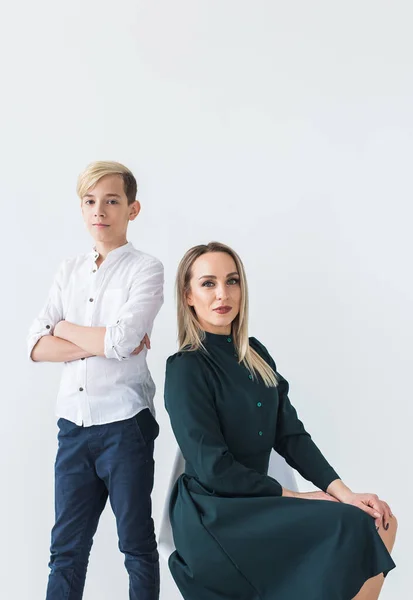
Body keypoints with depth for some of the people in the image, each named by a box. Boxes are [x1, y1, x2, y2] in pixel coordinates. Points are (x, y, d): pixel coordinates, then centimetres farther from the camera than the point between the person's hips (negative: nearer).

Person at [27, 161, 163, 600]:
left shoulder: (146, 269, -4)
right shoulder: (69, 271, 11)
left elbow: (121, 341, -18)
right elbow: (36, 347, 1)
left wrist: (65, 328, -2)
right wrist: (101, 344, -11)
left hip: (124, 425, -4)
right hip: (73, 425, 5)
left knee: (136, 542, 8)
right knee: (66, 547, 11)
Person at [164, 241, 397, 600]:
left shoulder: (255, 354, 10)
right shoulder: (186, 369, -13)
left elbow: (291, 434, 6)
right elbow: (212, 467, -16)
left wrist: (342, 491, -6)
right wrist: (291, 497, -11)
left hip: (256, 500, 7)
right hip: (215, 516, -7)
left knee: (379, 522, -6)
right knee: (354, 529, -17)